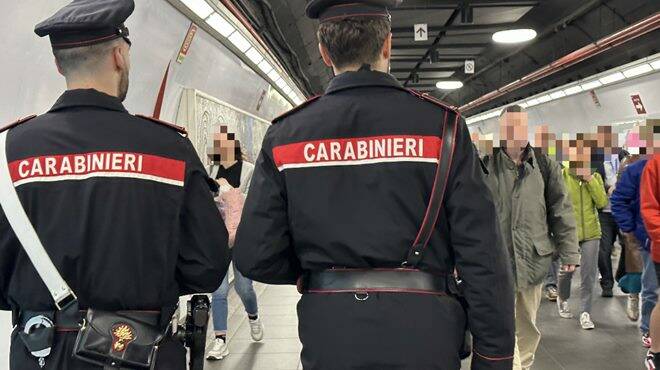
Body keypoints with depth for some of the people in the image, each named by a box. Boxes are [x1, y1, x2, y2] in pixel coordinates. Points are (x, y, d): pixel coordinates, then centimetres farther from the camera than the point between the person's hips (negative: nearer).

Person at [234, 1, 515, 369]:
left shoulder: (286, 135, -3)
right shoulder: (440, 124, -8)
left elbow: (256, 257, -5)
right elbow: (482, 255, -10)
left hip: (329, 339, 2)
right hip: (423, 338, -1)